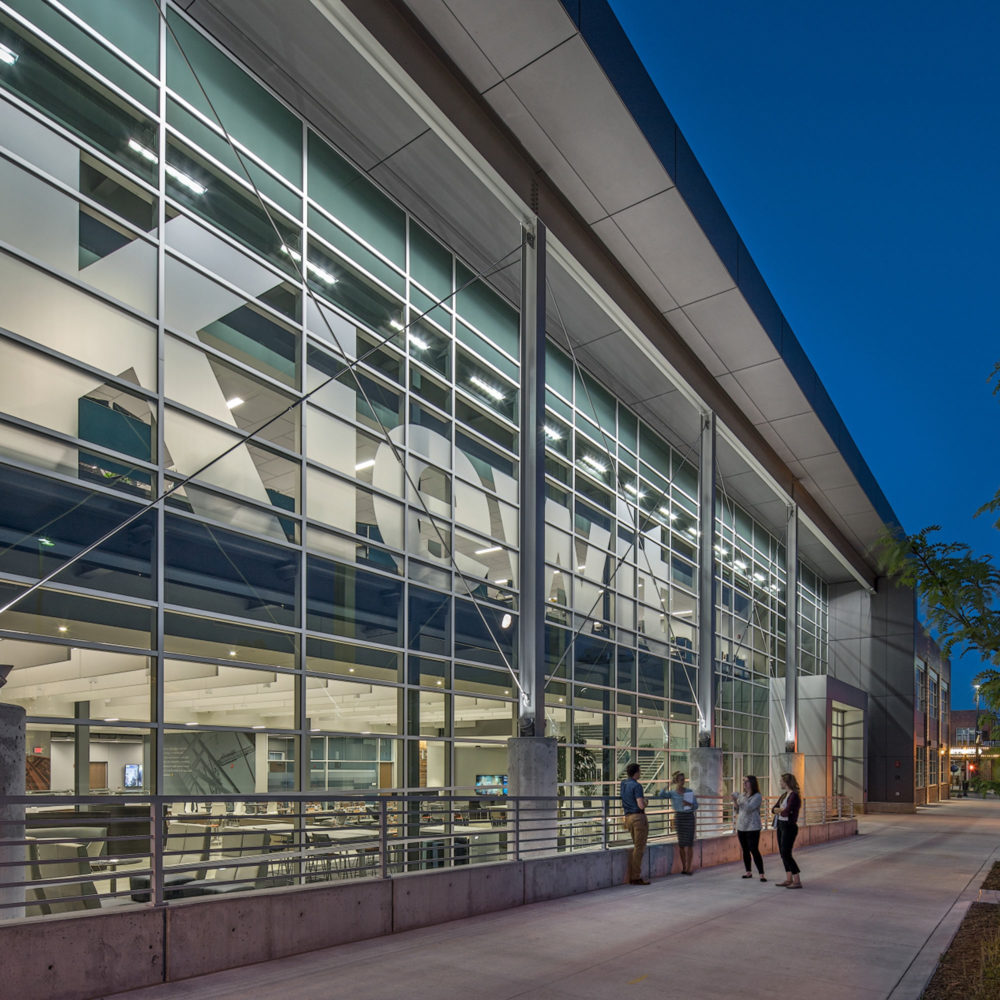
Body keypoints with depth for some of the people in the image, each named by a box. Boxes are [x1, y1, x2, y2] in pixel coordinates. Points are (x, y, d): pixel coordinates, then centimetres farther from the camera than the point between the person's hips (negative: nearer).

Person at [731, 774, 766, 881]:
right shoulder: (742, 795, 10)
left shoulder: (757, 796, -8)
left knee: (754, 850, -9)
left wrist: (737, 799, -22)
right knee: (745, 850, 11)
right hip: (741, 827, 6)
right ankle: (748, 872, 20)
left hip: (752, 828, -6)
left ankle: (761, 874, -5)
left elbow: (749, 808, -20)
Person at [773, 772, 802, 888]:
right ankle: (789, 879, 19)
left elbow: (786, 812, -24)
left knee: (786, 854, -9)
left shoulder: (794, 796, -16)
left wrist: (779, 811, -3)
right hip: (781, 826, 9)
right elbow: (774, 809, 12)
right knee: (783, 853, 11)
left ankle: (797, 881, -4)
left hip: (789, 827, -9)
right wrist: (781, 810, -8)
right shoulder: (784, 795, 13)